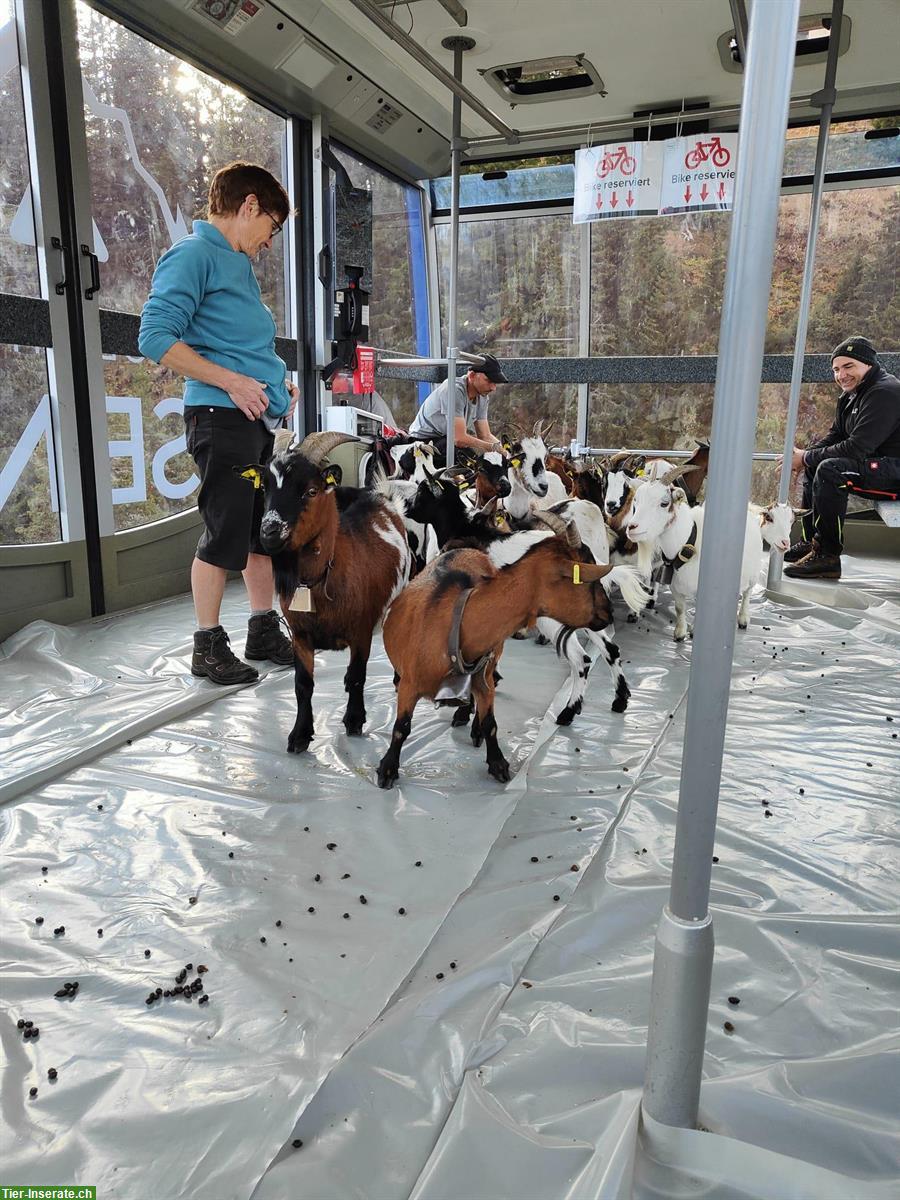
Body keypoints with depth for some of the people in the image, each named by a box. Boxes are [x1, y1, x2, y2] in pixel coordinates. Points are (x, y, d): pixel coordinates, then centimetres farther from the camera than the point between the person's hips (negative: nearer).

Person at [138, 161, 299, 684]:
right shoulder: (193, 254, -6)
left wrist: (277, 382, 12)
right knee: (225, 534, -4)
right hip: (221, 417, -9)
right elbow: (156, 336, -15)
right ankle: (208, 646, 10)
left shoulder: (241, 264, 22)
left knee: (266, 528, 13)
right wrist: (230, 381, -18)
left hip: (261, 419, 9)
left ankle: (265, 632, 25)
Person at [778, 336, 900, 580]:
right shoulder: (851, 395, 14)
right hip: (877, 463, 11)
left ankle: (828, 556, -25)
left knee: (829, 469, -30)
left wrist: (806, 458, -18)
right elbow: (835, 436, 16)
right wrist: (805, 455, -4)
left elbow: (857, 448, -26)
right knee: (813, 465, 17)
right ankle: (811, 541, 15)